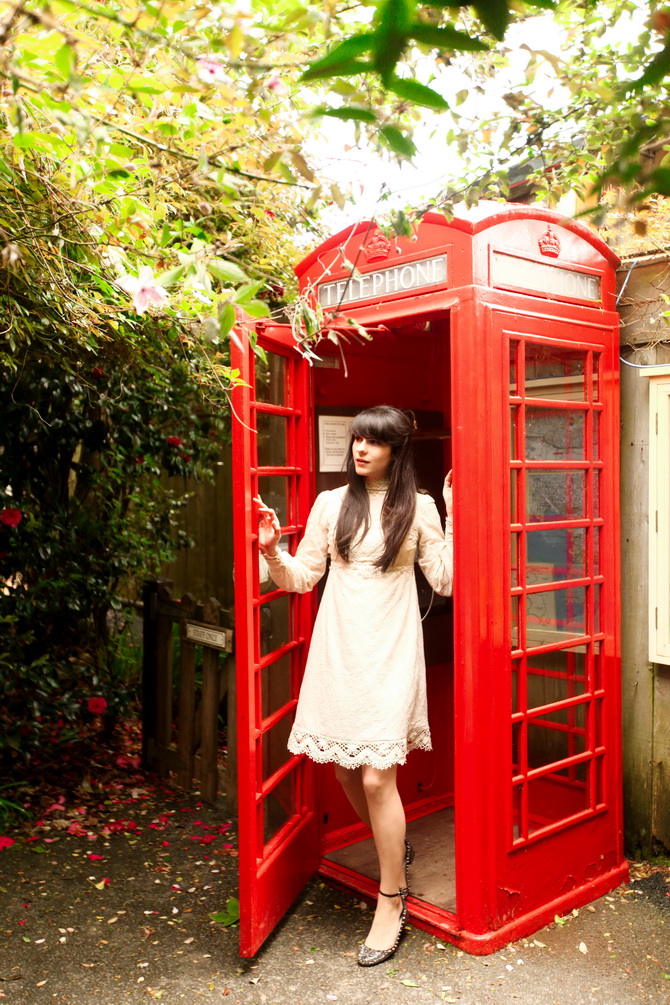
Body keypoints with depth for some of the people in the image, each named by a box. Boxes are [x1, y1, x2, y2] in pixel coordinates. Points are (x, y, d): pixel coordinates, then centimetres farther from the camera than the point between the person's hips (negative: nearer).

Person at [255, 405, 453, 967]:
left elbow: (446, 581, -2)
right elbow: (303, 578, 9)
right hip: (336, 651, 4)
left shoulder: (418, 508, 1)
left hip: (389, 653, -3)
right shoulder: (330, 504, 7)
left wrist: (454, 517, -7)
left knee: (376, 776, -7)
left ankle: (391, 901, 13)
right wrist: (273, 552, -9)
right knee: (345, 770, 12)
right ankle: (397, 850, 41)